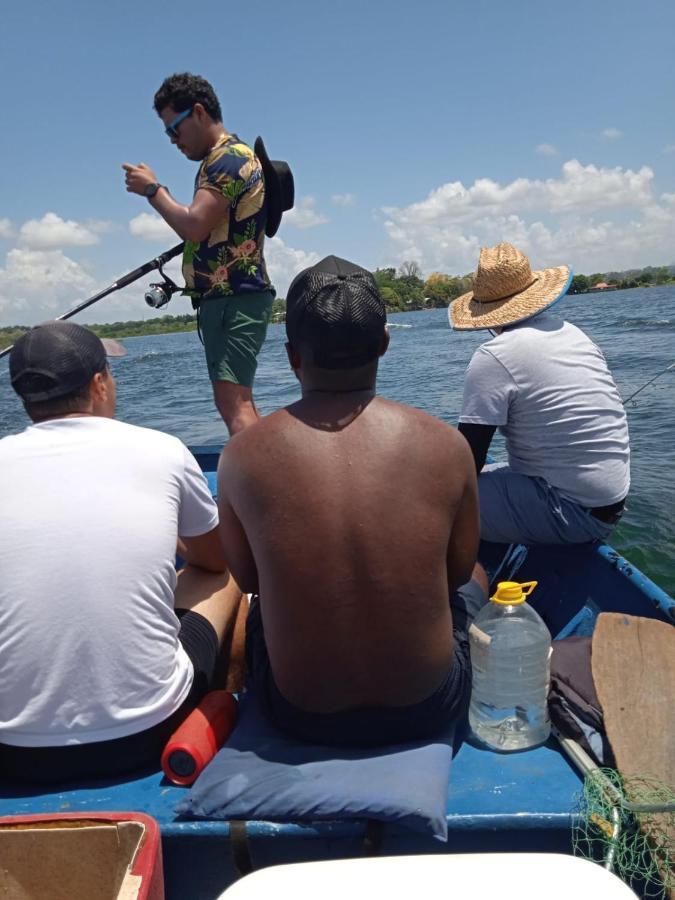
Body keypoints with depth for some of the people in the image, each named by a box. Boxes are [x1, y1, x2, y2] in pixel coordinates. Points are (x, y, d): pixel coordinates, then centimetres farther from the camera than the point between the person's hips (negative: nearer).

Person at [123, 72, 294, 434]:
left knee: (233, 400, -18)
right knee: (236, 401, 14)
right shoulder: (221, 159, 22)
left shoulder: (228, 158, -11)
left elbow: (194, 226, -22)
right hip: (229, 296, 11)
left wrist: (153, 189, -9)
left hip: (234, 298, -11)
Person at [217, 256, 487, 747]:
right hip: (428, 707, 0)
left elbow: (248, 578, 1)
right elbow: (458, 571, 0)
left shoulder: (242, 455, -15)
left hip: (301, 715, 1)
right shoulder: (445, 444, -16)